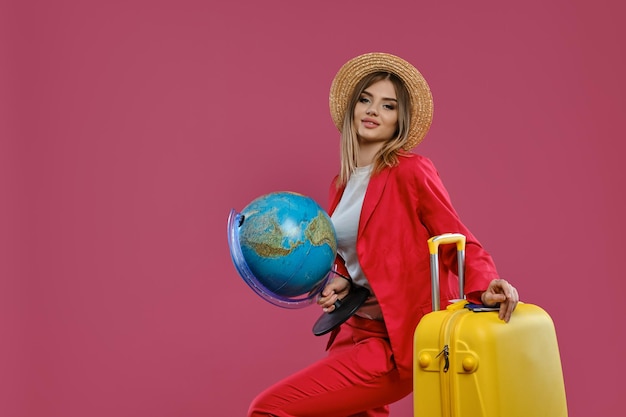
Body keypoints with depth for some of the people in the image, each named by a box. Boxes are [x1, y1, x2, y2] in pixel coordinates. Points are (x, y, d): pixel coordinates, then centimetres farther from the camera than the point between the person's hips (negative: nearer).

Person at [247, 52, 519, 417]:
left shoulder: (411, 171, -10)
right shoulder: (342, 183, 12)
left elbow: (458, 241, -11)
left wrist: (485, 285, -30)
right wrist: (341, 284, 1)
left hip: (398, 344, -8)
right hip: (356, 331, 8)